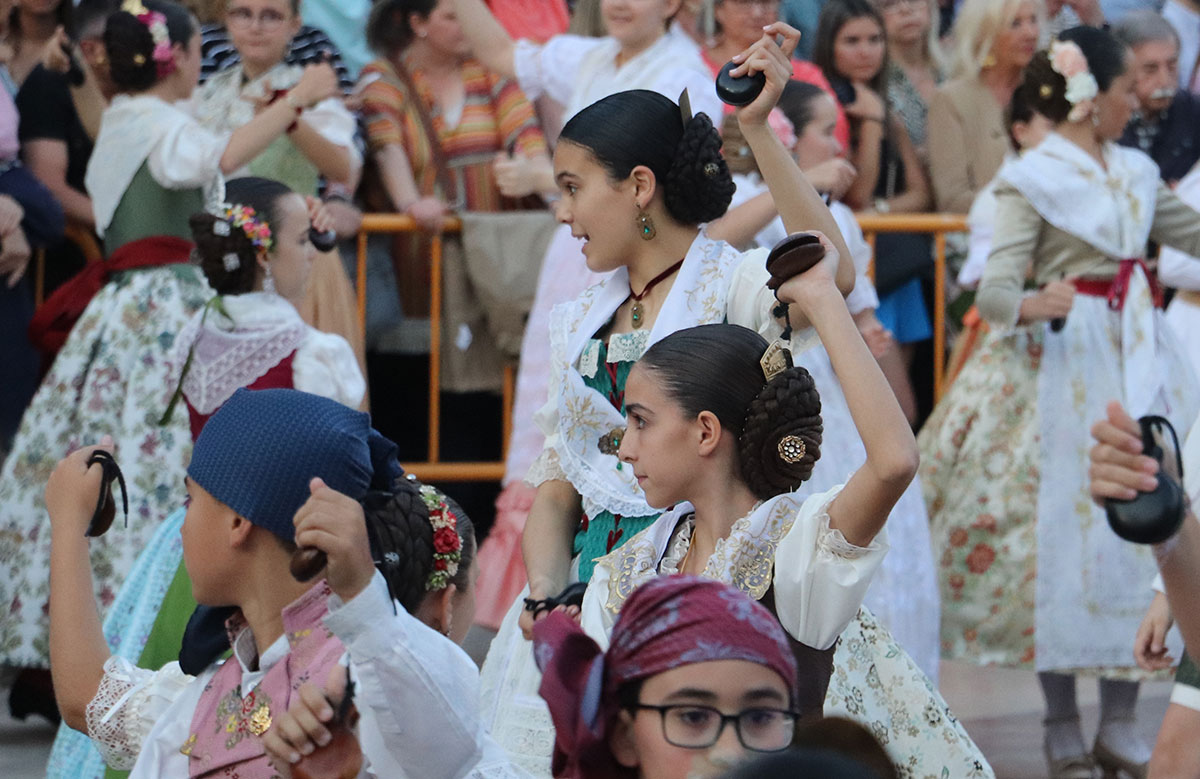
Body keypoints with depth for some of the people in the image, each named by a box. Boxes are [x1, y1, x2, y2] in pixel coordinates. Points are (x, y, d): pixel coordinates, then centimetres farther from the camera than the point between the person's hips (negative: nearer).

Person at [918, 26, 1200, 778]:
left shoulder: (1137, 171, 9)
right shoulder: (1032, 179, -9)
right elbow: (994, 287, -17)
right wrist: (1029, 305, -39)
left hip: (1138, 358, 6)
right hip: (1065, 364, -6)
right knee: (1064, 533, -2)